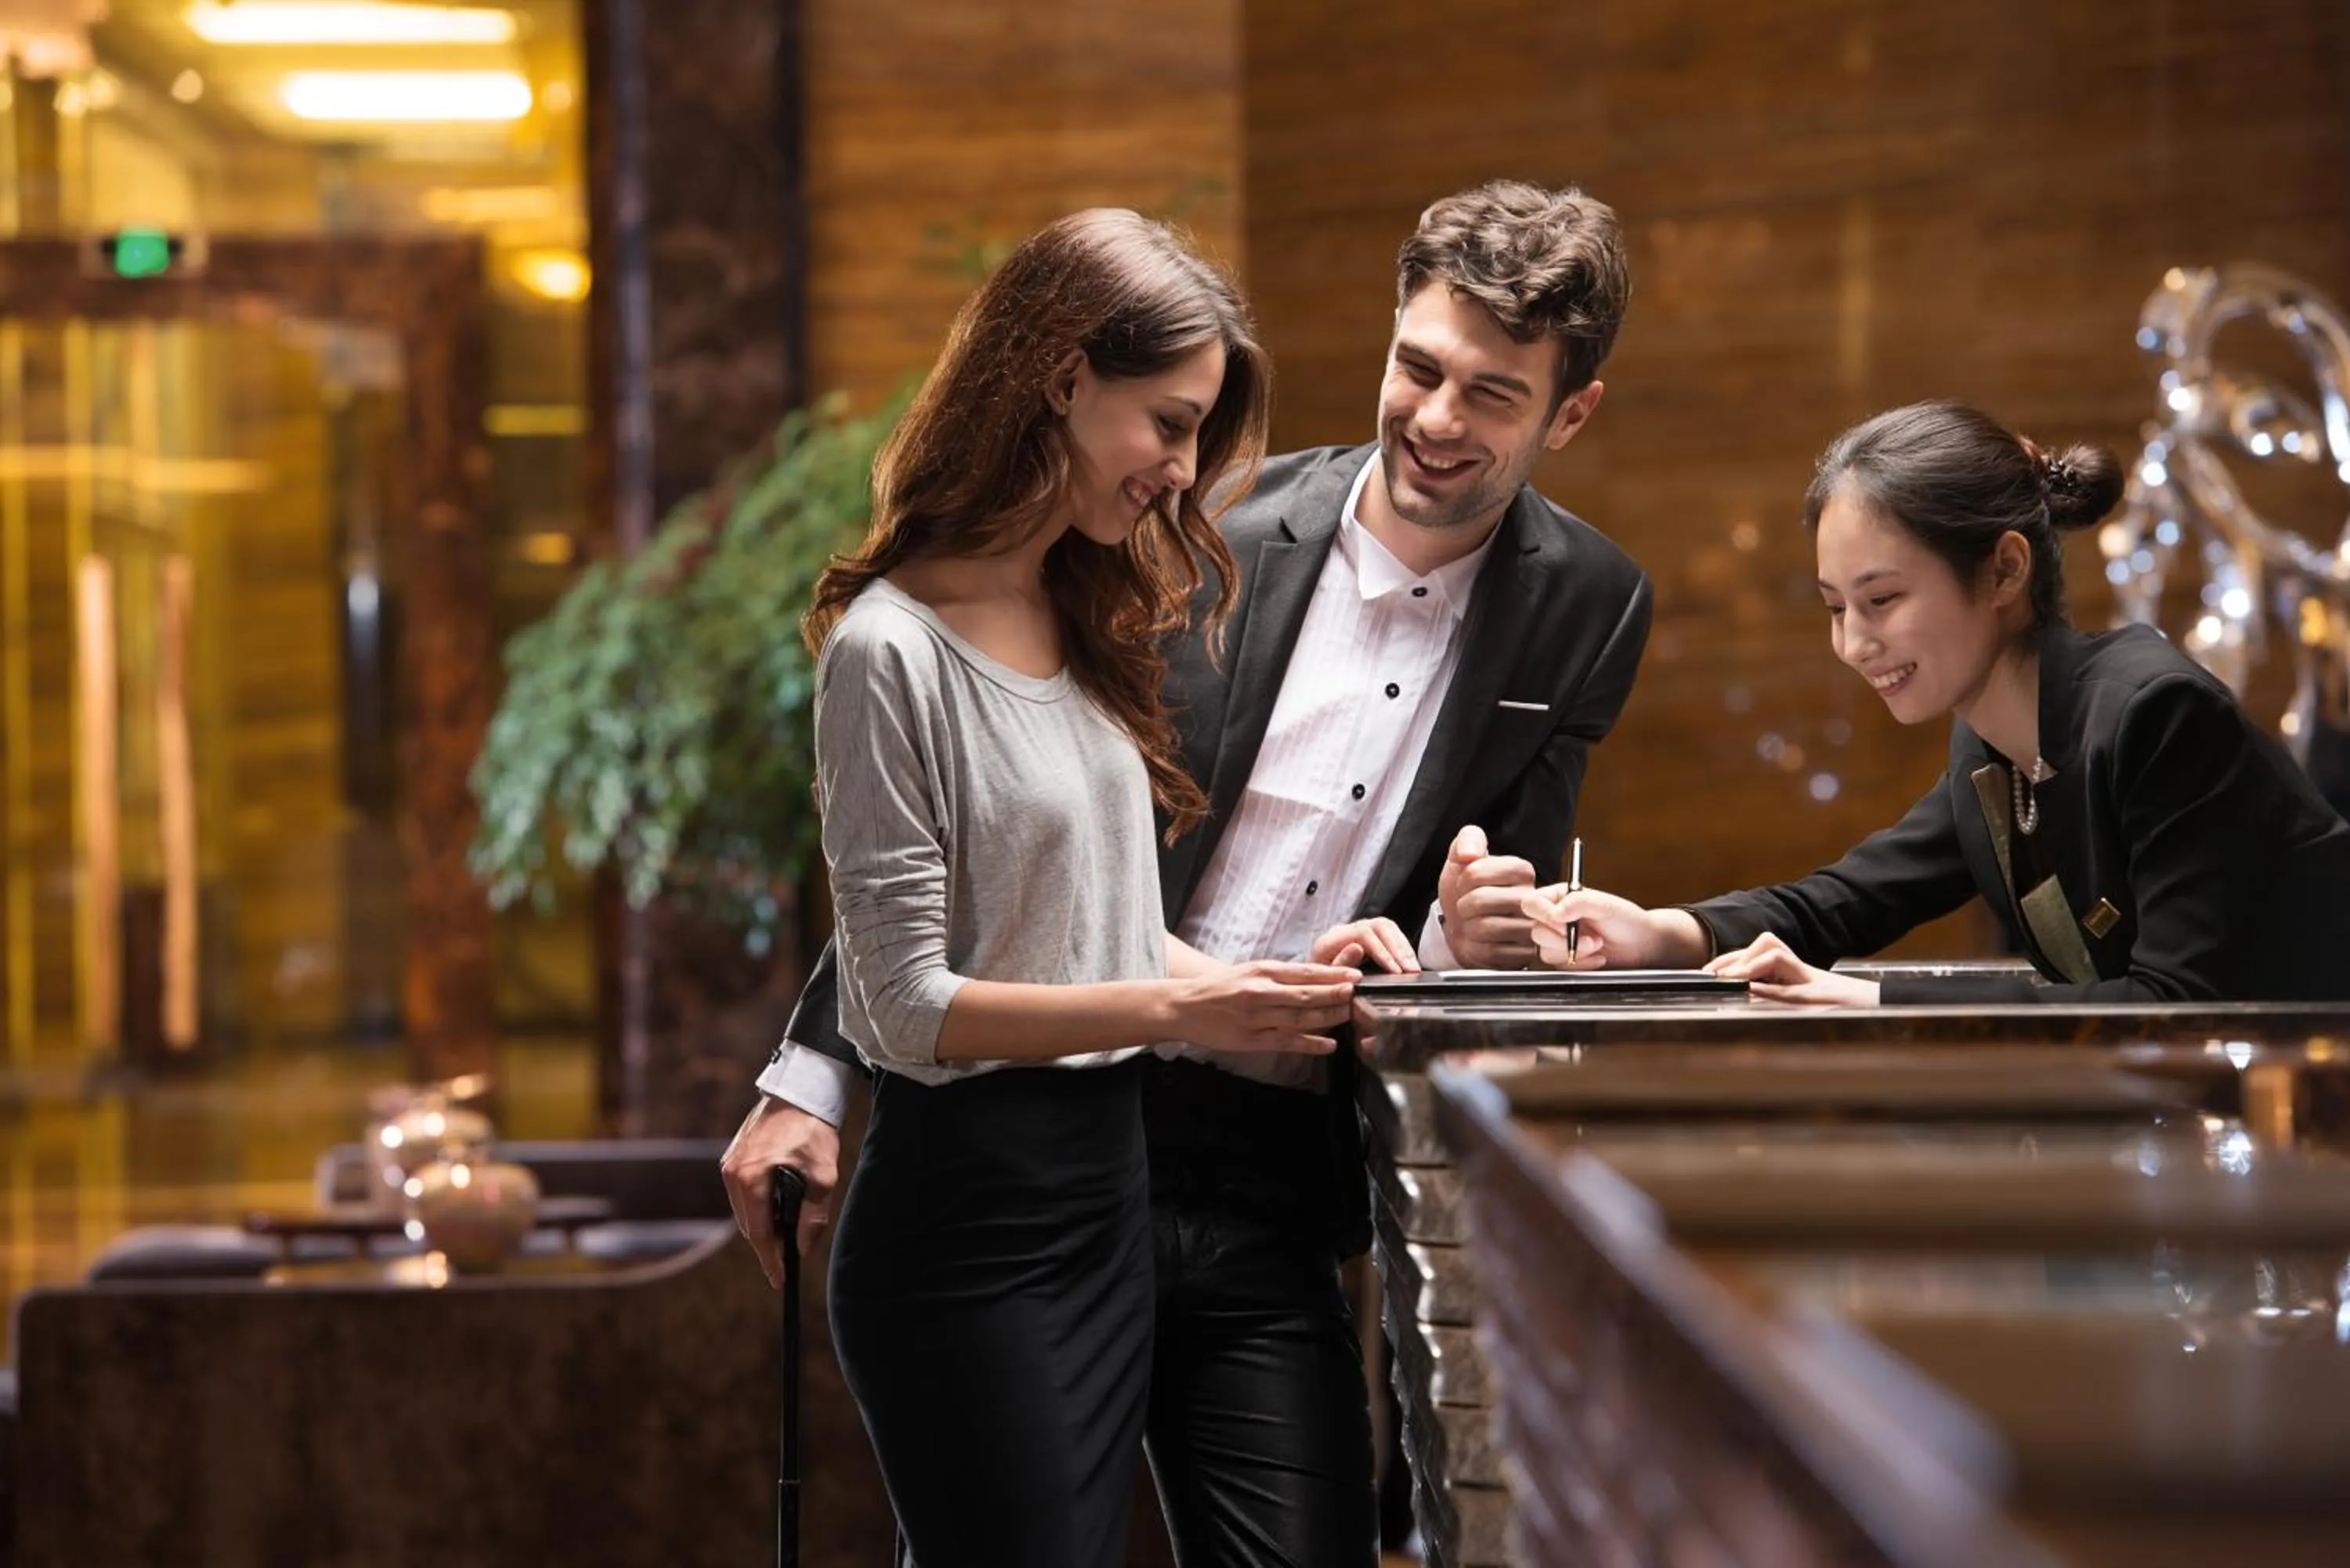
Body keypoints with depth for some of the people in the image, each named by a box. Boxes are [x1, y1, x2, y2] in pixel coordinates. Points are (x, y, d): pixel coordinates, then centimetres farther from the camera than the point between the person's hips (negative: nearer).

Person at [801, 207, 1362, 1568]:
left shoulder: (1085, 614, 10)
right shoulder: (891, 649, -14)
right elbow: (910, 1008, -15)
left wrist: (1250, 979, -2)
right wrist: (1176, 1010, -22)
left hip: (1112, 1191, 8)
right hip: (967, 1214, -8)